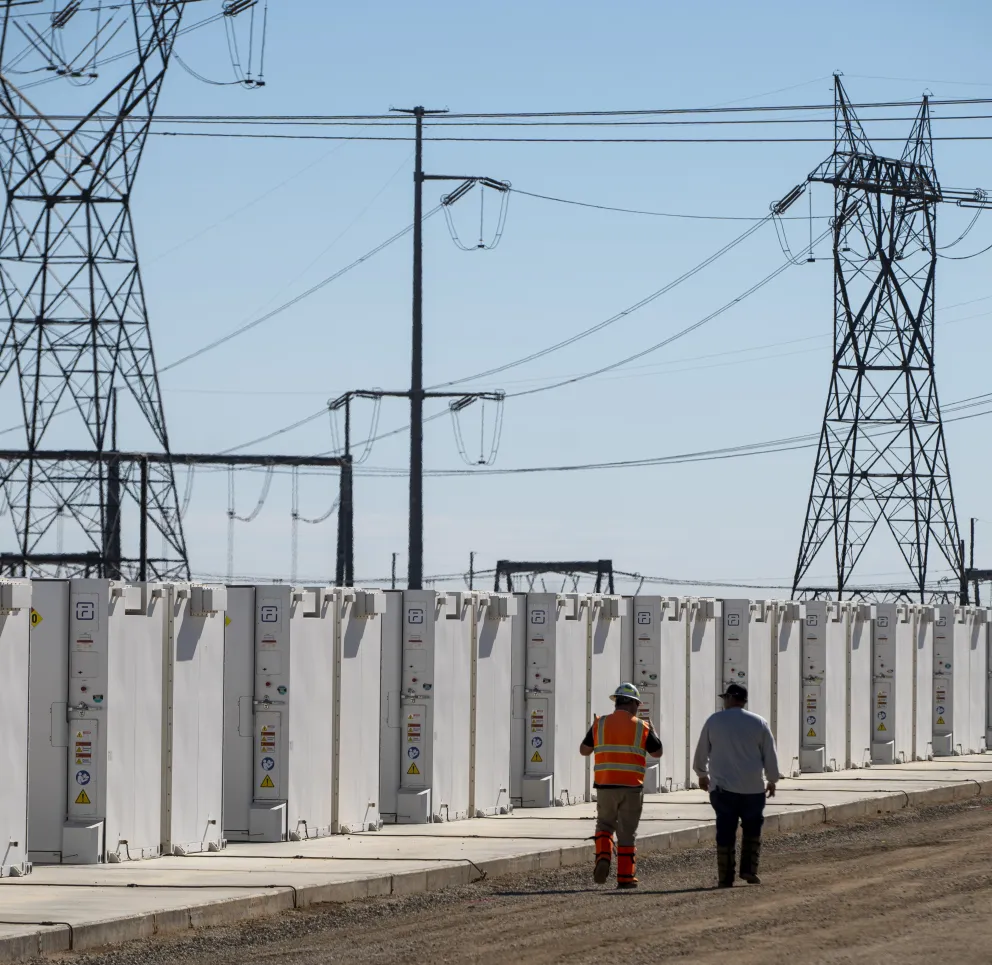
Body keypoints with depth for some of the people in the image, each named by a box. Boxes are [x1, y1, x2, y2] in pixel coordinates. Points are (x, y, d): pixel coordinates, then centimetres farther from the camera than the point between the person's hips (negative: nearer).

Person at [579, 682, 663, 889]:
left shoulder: (600, 724, 1)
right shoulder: (641, 727, -2)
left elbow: (584, 750, 9)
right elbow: (657, 752, 10)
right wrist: (653, 731, 27)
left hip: (605, 785, 1)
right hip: (631, 787, -1)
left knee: (604, 824, 18)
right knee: (627, 832, 7)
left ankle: (603, 858, -7)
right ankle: (625, 877, 6)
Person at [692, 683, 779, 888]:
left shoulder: (714, 721, 1)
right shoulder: (759, 723, 2)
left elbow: (701, 752, 9)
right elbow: (770, 756, 5)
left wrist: (702, 774, 26)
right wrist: (772, 780, 20)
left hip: (722, 787, 0)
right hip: (753, 788, 0)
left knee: (725, 831, 3)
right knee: (752, 830, 15)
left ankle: (725, 877, 2)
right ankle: (749, 869, 4)